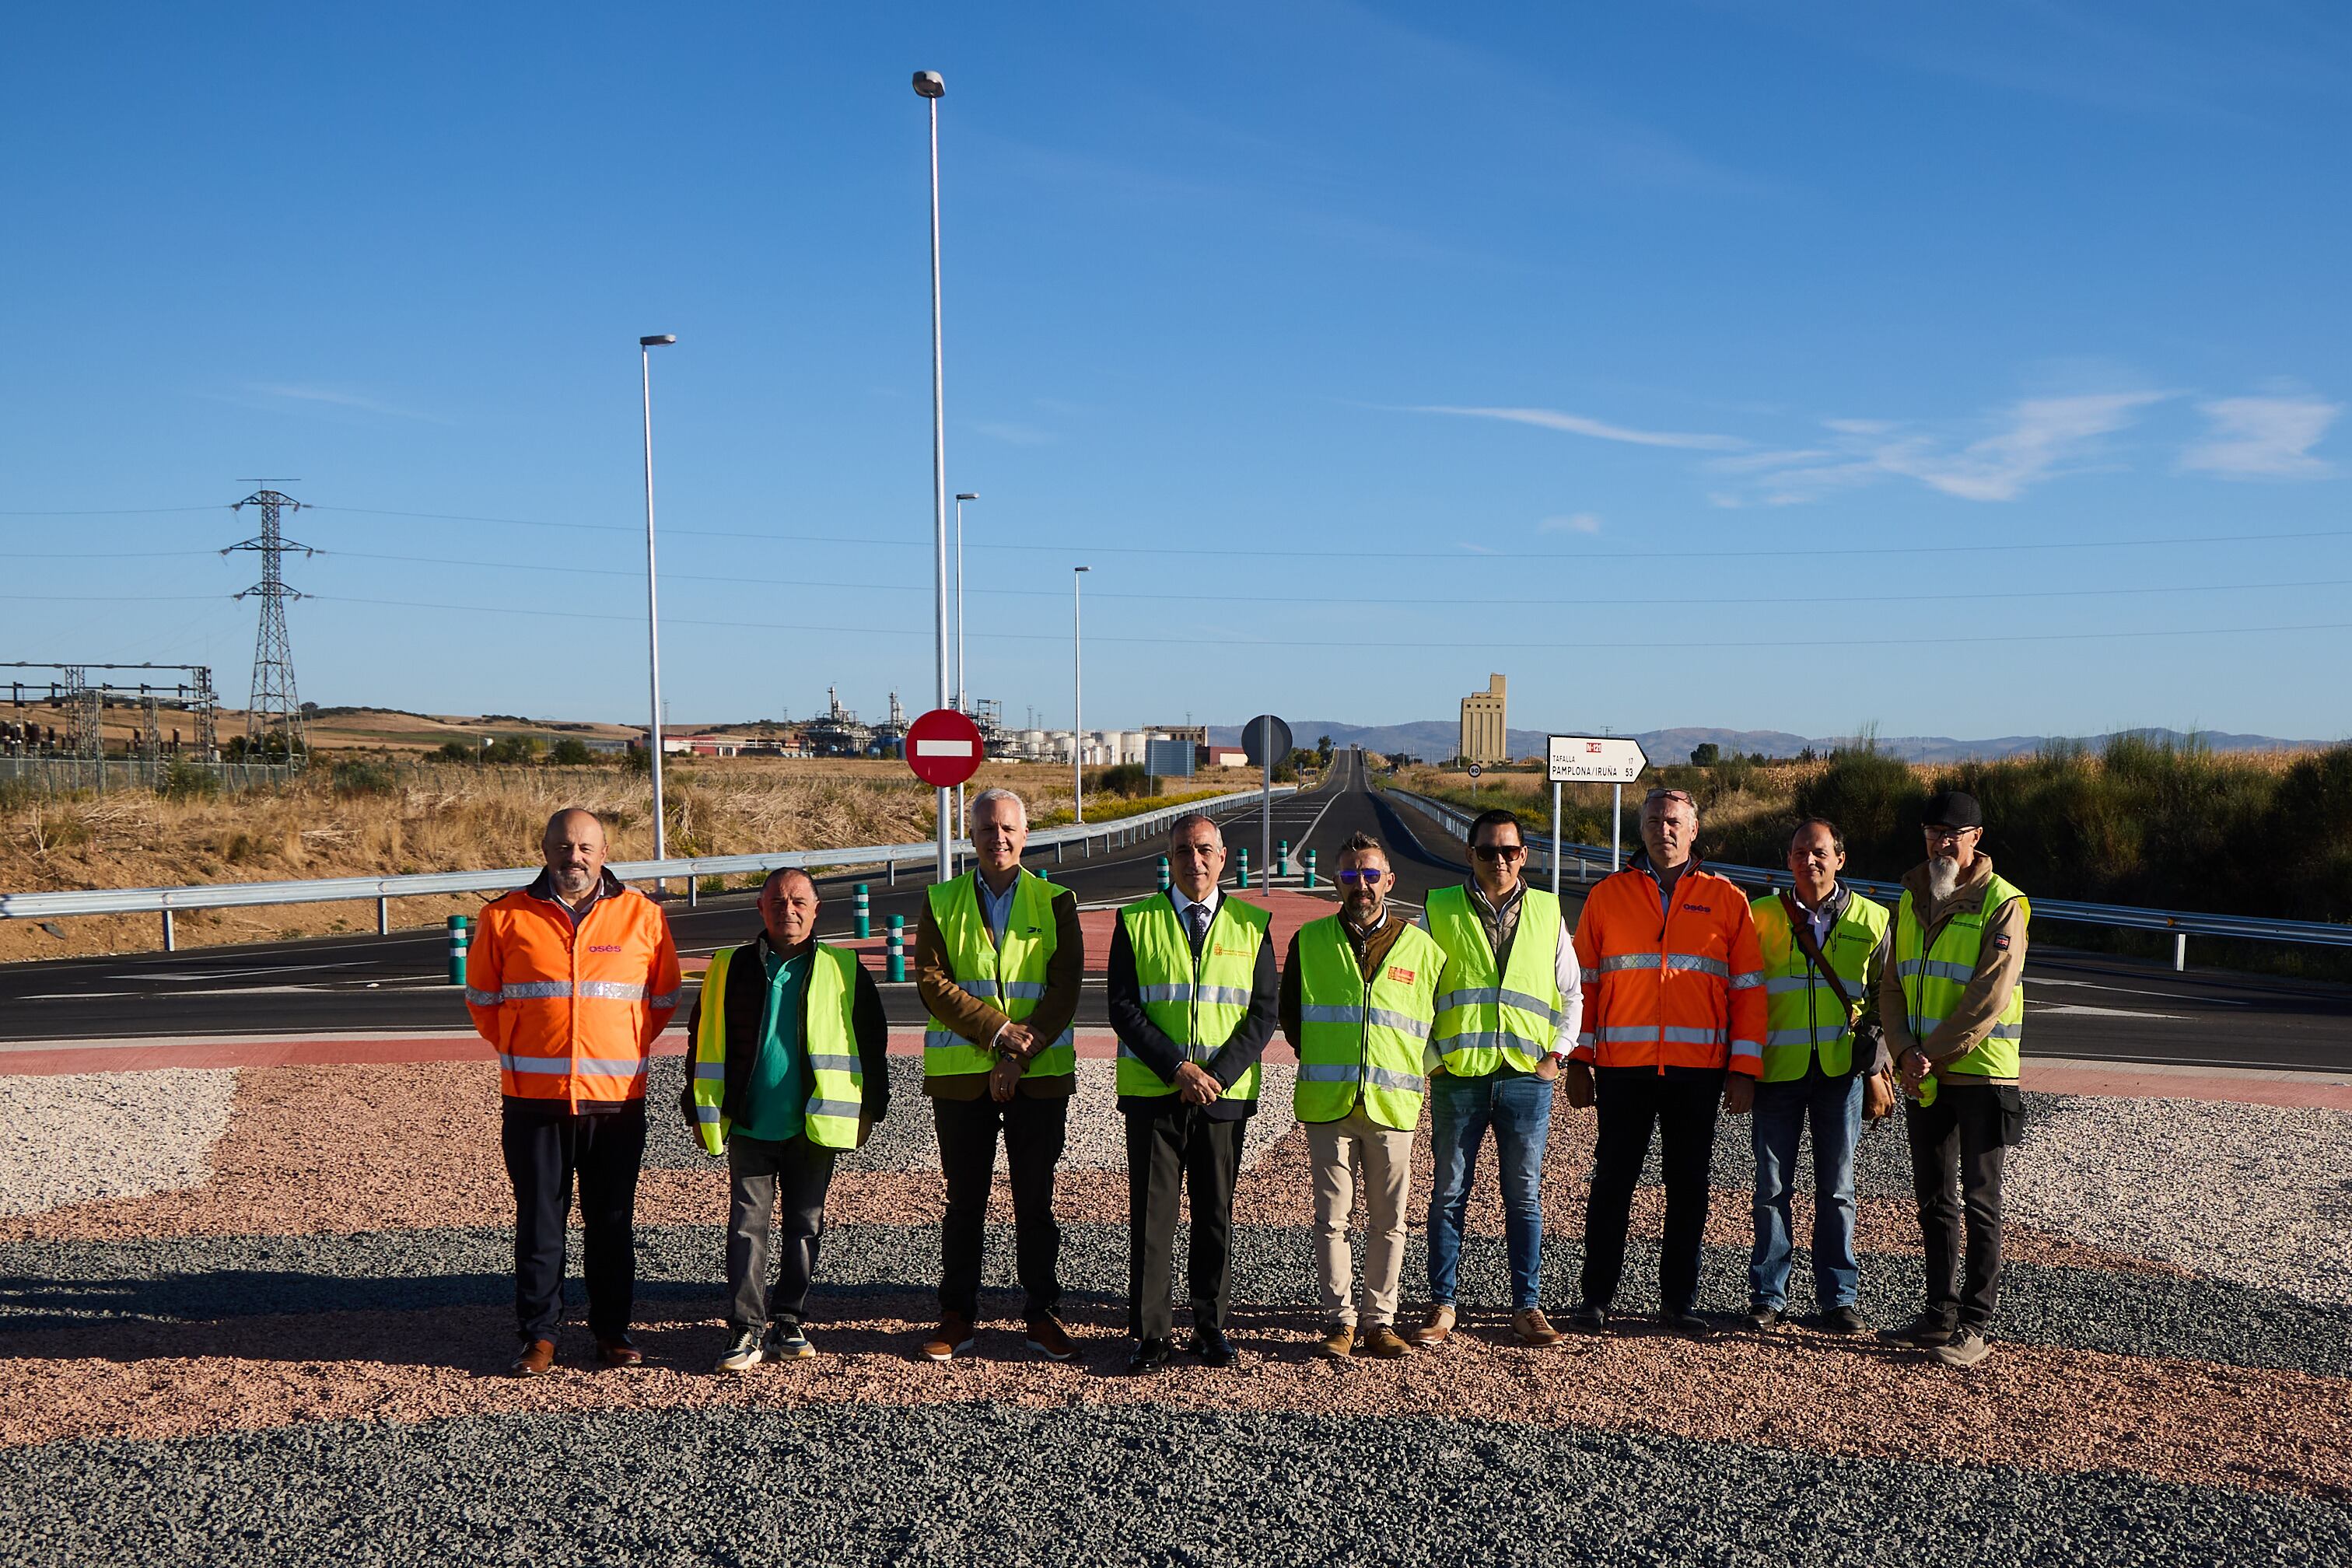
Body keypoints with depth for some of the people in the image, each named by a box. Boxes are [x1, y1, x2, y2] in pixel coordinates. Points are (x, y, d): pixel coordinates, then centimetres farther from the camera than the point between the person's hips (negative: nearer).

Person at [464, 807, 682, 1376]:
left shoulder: (643, 916, 4)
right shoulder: (506, 917, 2)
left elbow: (665, 999, 14)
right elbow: (481, 997, 13)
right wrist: (519, 1051, 9)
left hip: (617, 1098, 0)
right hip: (534, 1099, 0)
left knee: (612, 1222, 8)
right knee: (538, 1221, 4)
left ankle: (613, 1330, 20)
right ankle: (539, 1334, 15)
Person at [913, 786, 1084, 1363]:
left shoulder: (1055, 902, 5)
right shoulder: (942, 902, 6)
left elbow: (1065, 987, -3)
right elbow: (931, 981, -4)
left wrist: (1019, 1057, -13)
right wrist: (997, 1030, -15)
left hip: (1040, 1074, 0)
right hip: (960, 1075, 1)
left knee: (1035, 1202, 6)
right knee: (965, 1201, 8)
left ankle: (1042, 1315, 16)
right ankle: (957, 1317, 18)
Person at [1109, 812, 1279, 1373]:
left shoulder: (1252, 925, 6)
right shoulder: (1136, 922, 3)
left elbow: (1264, 1013, 2)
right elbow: (1123, 1009, -3)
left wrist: (1217, 1075, -11)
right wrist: (1178, 1068, -14)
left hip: (1226, 1095, 1)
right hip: (1153, 1094, -1)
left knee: (1216, 1213, 8)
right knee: (1151, 1215, 1)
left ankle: (1211, 1326, 21)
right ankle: (1151, 1332, 11)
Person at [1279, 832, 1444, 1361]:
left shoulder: (1422, 948, 5)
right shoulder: (1309, 941, 4)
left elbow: (1442, 1021, 15)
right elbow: (1290, 1014, 15)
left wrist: (1413, 1070, 9)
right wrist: (1322, 1064, 11)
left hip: (1393, 1105, 0)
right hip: (1327, 1103, 0)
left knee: (1388, 1220, 5)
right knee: (1332, 1217, 2)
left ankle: (1380, 1321, 16)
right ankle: (1339, 1321, 11)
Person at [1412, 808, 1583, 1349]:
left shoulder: (1547, 913, 9)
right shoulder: (1439, 911, 5)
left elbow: (1572, 994, 16)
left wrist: (1556, 1054, 5)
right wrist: (1429, 1057, 0)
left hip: (1527, 1076, 1)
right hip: (1458, 1075, -1)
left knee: (1524, 1196, 7)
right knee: (1449, 1194, 5)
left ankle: (1526, 1307, 15)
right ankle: (1441, 1306, 13)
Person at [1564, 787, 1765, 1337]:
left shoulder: (1726, 900, 6)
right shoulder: (1607, 896, 7)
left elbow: (1748, 989, 5)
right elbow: (1582, 982, 7)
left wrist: (1744, 1069, -2)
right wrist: (1579, 1061, 1)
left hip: (1699, 1067, 1)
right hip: (1623, 1065, 0)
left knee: (1689, 1185, 7)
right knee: (1613, 1179, 5)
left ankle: (1678, 1301, 18)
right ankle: (1596, 1297, 15)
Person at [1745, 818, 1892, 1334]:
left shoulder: (1870, 919, 7)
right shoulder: (1761, 915, 6)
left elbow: (1884, 1000, 11)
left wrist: (1875, 1065, 2)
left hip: (1841, 1070, 0)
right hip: (1777, 1068, 0)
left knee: (1837, 1188, 4)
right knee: (1772, 1186, 2)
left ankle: (1837, 1298, 13)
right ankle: (1768, 1296, 11)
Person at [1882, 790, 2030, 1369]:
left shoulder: (2002, 905, -9)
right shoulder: (1910, 901, 10)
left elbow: (1987, 999, -16)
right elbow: (1892, 984, 8)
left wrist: (1932, 1055, -17)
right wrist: (1905, 1051, -7)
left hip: (1981, 1074, -6)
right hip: (1921, 1079, 6)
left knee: (1979, 1202, 0)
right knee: (1933, 1200, 12)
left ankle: (1975, 1326, 5)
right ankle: (1940, 1314, 22)